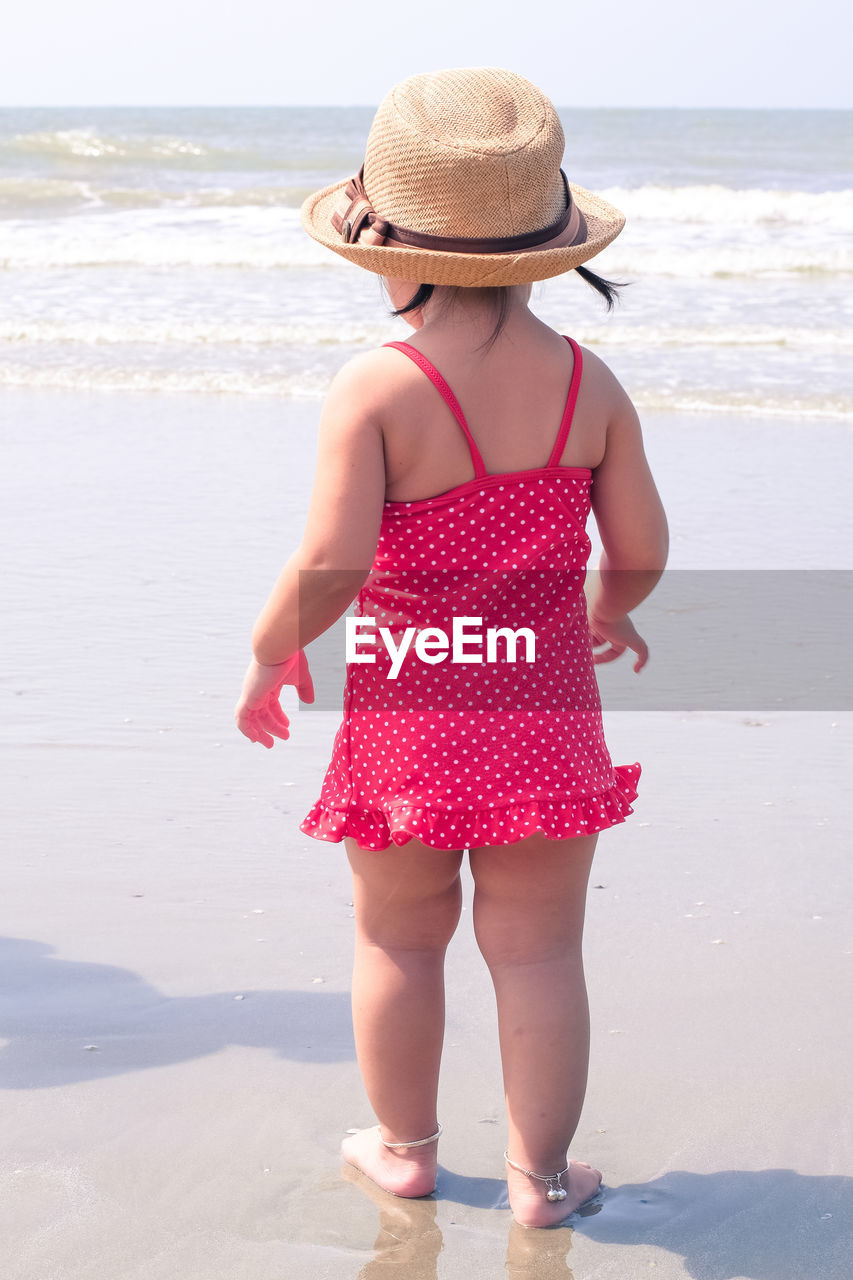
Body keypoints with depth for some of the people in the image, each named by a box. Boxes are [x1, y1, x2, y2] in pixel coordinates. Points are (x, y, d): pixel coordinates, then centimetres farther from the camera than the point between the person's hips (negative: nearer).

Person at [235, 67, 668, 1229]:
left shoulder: (374, 389, -16)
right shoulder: (587, 381, -4)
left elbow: (330, 564, -20)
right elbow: (642, 548, -1)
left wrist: (270, 653, -2)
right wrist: (612, 613, 21)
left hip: (410, 713, -2)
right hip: (546, 704, 2)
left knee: (399, 938, 17)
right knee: (537, 949, 11)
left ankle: (405, 1146, 33)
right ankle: (541, 1174, 19)